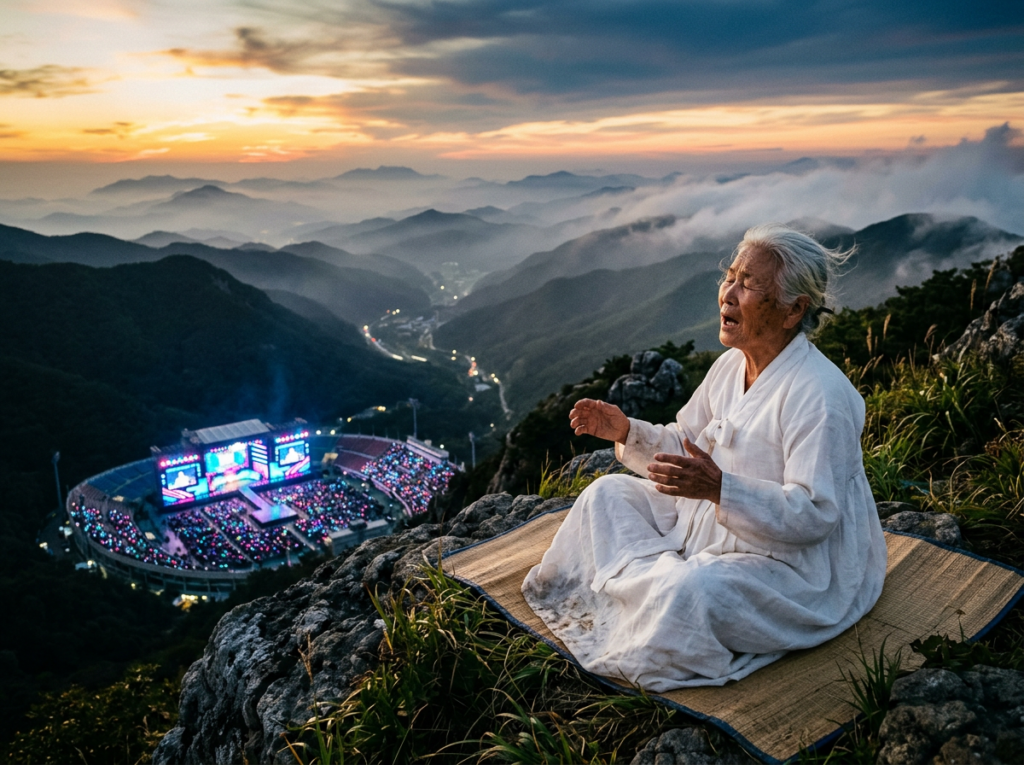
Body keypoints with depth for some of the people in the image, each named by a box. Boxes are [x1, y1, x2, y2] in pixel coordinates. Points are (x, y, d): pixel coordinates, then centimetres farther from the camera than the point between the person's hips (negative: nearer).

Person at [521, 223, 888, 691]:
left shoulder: (820, 394, -26)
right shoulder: (731, 365, 1)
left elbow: (813, 513, -28)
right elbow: (686, 447, 10)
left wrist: (720, 488, -41)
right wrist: (626, 432, -7)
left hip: (794, 565, -8)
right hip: (709, 526, 9)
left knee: (689, 592, -35)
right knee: (608, 494, 6)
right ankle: (655, 580, -8)